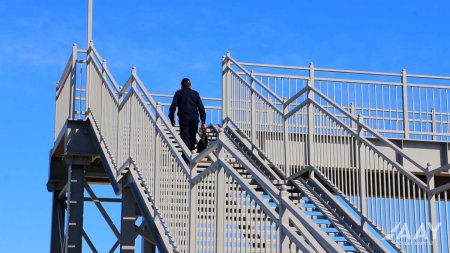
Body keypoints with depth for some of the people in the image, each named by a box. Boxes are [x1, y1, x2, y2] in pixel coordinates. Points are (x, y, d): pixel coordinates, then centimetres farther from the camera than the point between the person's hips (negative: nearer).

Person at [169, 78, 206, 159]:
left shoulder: (178, 93, 10)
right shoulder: (195, 93, 15)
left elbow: (173, 107, 1)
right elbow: (201, 108, 7)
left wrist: (172, 119, 9)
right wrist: (203, 122, 6)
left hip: (183, 118, -2)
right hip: (194, 118, 2)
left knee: (185, 138, -8)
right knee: (192, 138, 14)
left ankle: (186, 159, -21)